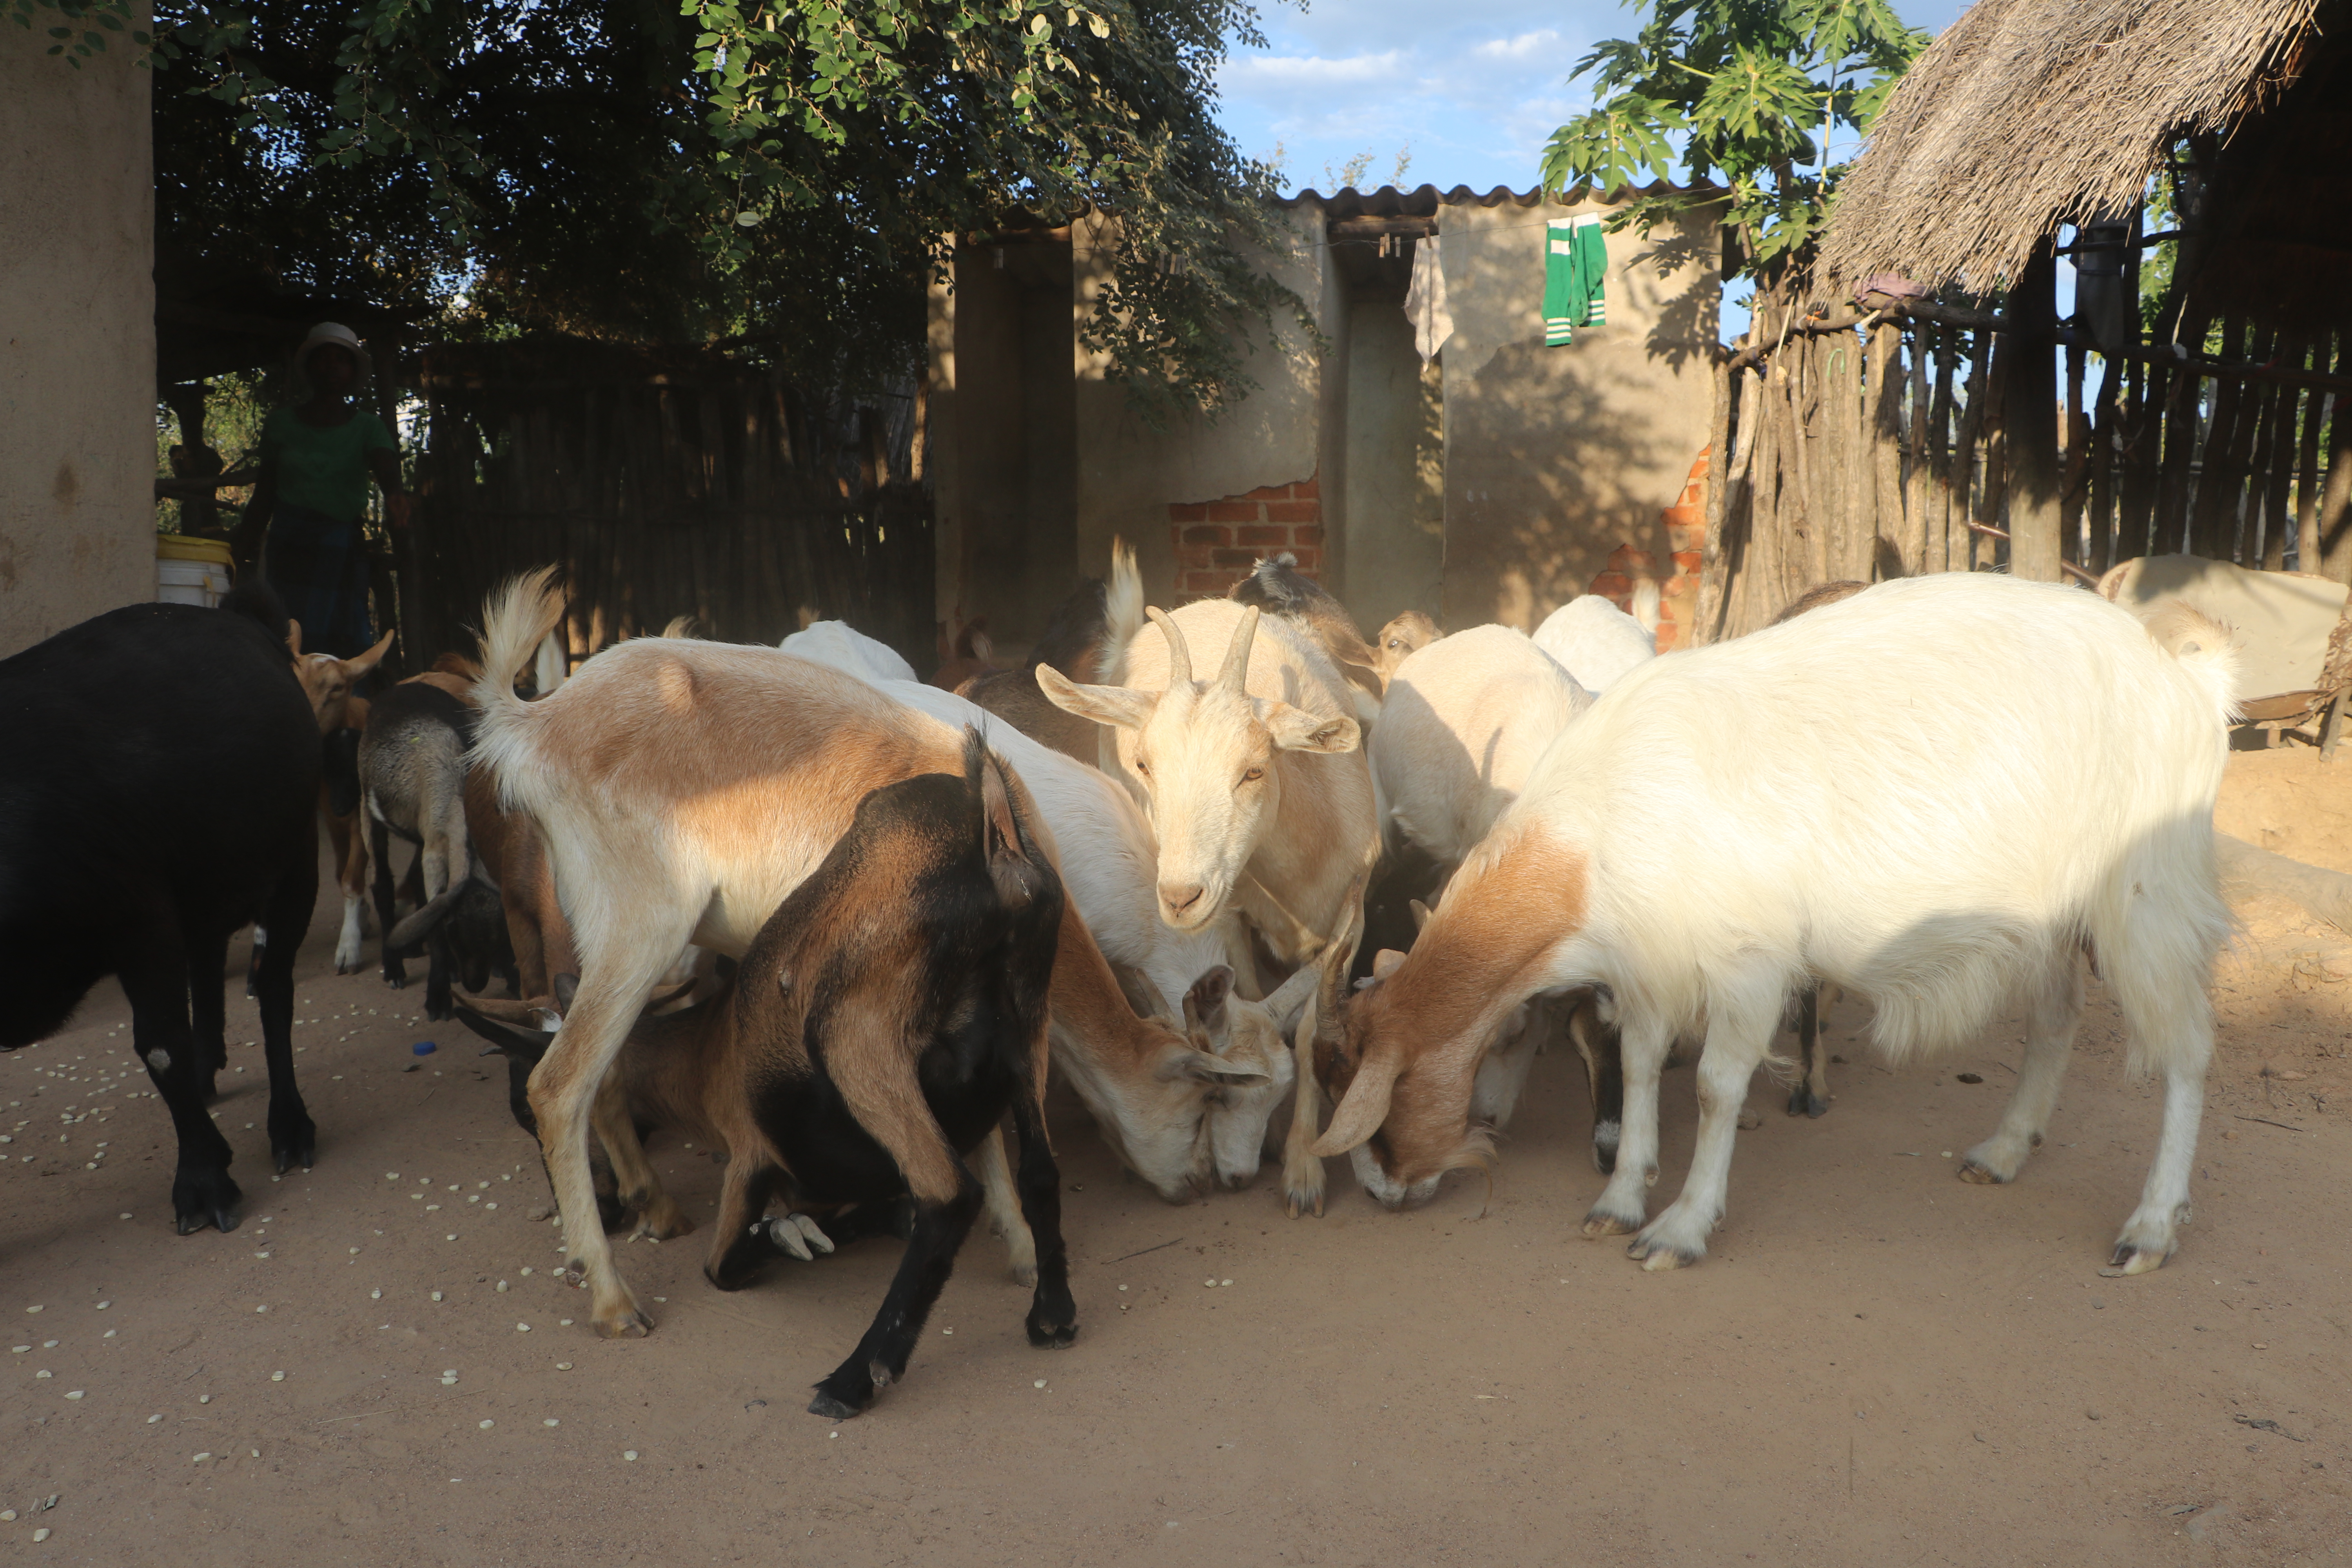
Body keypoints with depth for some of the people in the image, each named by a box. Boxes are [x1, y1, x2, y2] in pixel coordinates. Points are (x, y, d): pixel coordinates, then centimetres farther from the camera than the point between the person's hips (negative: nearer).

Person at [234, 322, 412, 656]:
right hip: (287, 545, 1)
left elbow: (387, 466, -17)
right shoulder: (281, 423, 10)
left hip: (341, 550, -1)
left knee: (336, 650, -8)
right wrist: (242, 558, 5)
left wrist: (394, 493, -41)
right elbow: (263, 498, 11)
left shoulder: (367, 427, 5)